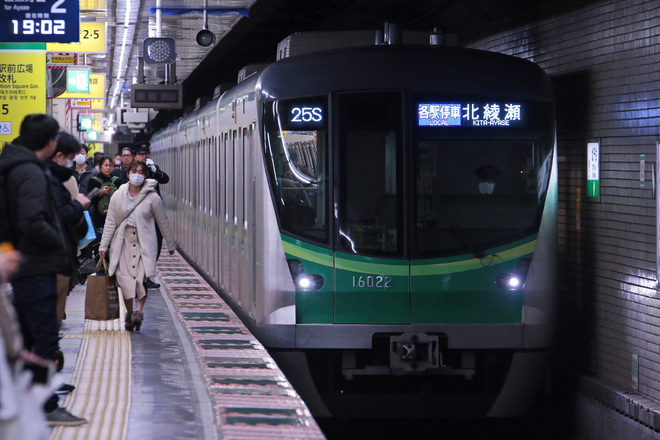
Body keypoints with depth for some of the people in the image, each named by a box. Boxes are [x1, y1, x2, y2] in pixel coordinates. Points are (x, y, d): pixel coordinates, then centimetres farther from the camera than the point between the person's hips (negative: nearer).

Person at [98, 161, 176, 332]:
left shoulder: (152, 198, 0)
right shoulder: (118, 196, 6)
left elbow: (163, 222, 8)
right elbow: (110, 222, 9)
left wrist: (170, 244, 14)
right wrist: (103, 245, 6)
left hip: (144, 243, -2)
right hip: (123, 241, 2)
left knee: (142, 276, -16)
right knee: (124, 277, -5)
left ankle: (139, 310, -24)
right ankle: (129, 313, 6)